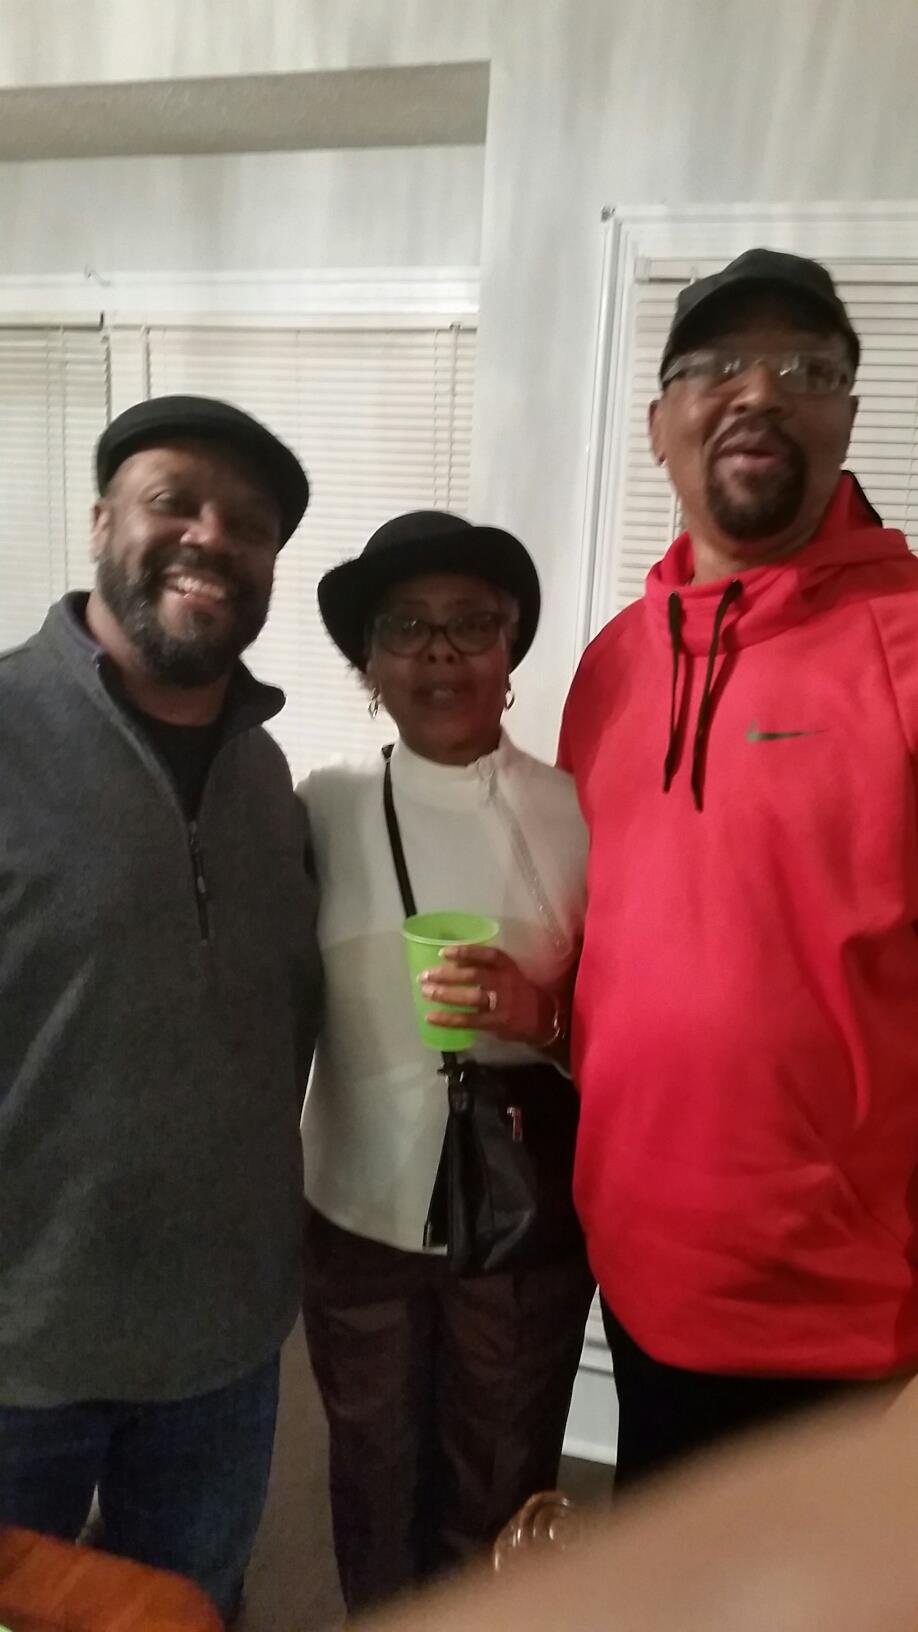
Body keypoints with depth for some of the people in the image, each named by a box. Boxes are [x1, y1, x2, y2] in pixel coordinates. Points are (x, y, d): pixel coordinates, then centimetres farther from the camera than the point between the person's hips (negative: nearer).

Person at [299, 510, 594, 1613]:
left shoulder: (576, 812, -9)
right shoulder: (322, 809, -8)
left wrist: (545, 1015, -22)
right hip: (357, 1218, 1)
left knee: (500, 1507, 20)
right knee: (374, 1490, 23)